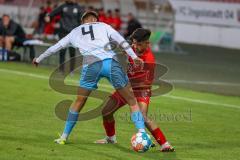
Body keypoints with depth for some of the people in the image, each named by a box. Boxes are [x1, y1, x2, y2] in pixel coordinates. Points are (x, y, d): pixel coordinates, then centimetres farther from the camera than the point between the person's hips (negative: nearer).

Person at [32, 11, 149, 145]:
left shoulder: (75, 32, 27)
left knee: (79, 102, 19)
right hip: (111, 62, -1)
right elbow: (120, 40, 8)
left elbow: (55, 48, 36)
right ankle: (142, 133, -8)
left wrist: (39, 59, 49)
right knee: (132, 100, 5)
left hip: (92, 65, 1)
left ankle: (64, 137, 22)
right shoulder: (103, 26, 22)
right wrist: (134, 56, 1)